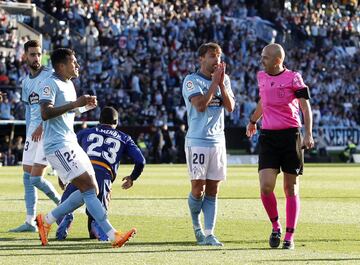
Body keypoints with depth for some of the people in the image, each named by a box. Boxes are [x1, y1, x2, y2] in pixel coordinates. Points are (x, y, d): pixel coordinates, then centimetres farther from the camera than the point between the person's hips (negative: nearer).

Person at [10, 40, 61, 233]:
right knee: (27, 177, 4)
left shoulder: (49, 76, -9)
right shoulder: (26, 81, 14)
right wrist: (28, 134, 17)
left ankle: (62, 205, 9)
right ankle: (30, 222, 8)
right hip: (34, 130, 8)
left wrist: (41, 126, -22)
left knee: (36, 178, -13)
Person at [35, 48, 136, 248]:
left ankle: (47, 220, 18)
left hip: (71, 143, 10)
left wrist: (85, 106, 13)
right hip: (58, 146, -10)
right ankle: (113, 235, -18)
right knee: (89, 188, -15)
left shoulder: (69, 84, 18)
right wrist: (75, 104, -27)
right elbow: (45, 113, -25)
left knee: (90, 190, 8)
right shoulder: (51, 84, -11)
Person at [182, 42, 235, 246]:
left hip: (218, 140, 5)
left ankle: (209, 234, 3)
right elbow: (200, 105, -18)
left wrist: (222, 83, -9)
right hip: (197, 141, -5)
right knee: (198, 188, -6)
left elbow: (230, 107, 1)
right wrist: (215, 82, -14)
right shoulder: (192, 81, -5)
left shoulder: (224, 80, 11)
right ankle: (196, 223, 20)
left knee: (213, 190, 2)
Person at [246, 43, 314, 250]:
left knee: (291, 189, 2)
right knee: (266, 186, -11)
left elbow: (305, 106, -7)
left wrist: (308, 134, -19)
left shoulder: (293, 78, -5)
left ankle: (289, 237, 10)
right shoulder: (261, 77, 10)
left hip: (290, 135, -3)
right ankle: (276, 227, 12)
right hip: (268, 137, 3)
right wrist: (253, 121, 44)